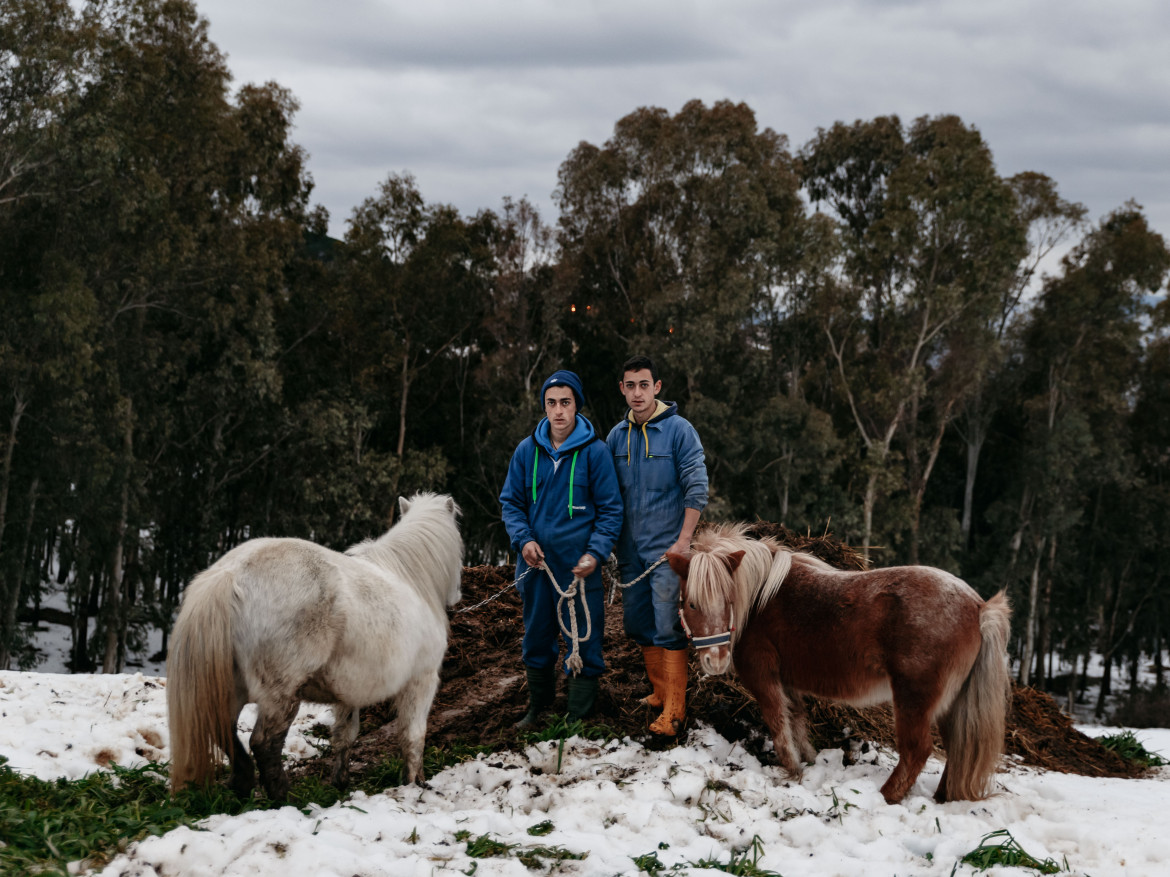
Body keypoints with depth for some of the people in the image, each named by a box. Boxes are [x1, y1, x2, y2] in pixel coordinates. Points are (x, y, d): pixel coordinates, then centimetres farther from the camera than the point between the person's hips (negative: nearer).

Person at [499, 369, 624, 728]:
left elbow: (610, 509, -3)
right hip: (536, 562, 4)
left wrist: (596, 553, -15)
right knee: (536, 639, 16)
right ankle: (538, 707, 32)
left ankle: (579, 715, 10)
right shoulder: (527, 450, 3)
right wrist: (523, 539, -7)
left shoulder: (594, 450, -6)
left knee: (583, 641, -1)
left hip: (579, 564, -4)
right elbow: (511, 501, 10)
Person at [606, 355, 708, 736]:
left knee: (668, 627, -9)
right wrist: (612, 543, 10)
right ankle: (660, 691, 26)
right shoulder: (616, 436, 7)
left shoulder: (678, 430, -8)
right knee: (638, 623, 12)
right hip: (631, 549, 6)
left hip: (668, 548, -6)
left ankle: (673, 709, -6)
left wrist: (684, 540, -15)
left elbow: (697, 488, -10)